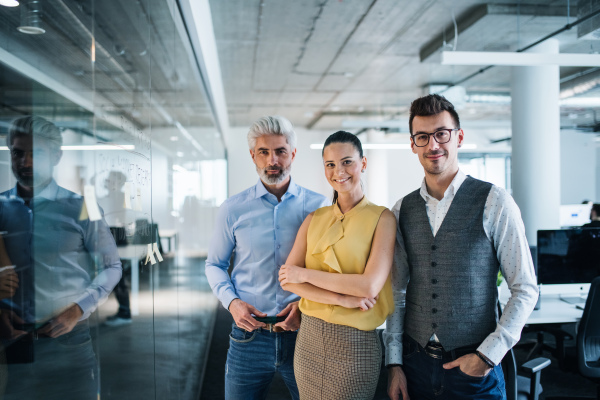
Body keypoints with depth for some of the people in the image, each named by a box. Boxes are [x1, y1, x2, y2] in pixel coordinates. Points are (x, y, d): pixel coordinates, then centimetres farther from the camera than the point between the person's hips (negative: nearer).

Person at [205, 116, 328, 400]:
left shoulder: (317, 206, -2)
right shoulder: (233, 209, 1)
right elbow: (215, 264, 10)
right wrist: (232, 302, -6)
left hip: (304, 332, 0)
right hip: (249, 332, 1)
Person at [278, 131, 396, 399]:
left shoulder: (381, 218, -7)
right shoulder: (314, 219, 5)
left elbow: (369, 287, -18)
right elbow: (286, 279, -4)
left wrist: (306, 274, -11)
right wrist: (341, 298, -18)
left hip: (354, 341, -4)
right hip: (309, 336, 4)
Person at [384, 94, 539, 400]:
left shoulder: (494, 203, -8)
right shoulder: (401, 211, 2)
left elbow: (525, 289, -6)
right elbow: (397, 293, 6)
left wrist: (488, 355, -12)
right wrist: (394, 362, 3)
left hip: (475, 368, -3)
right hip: (414, 363, 3)